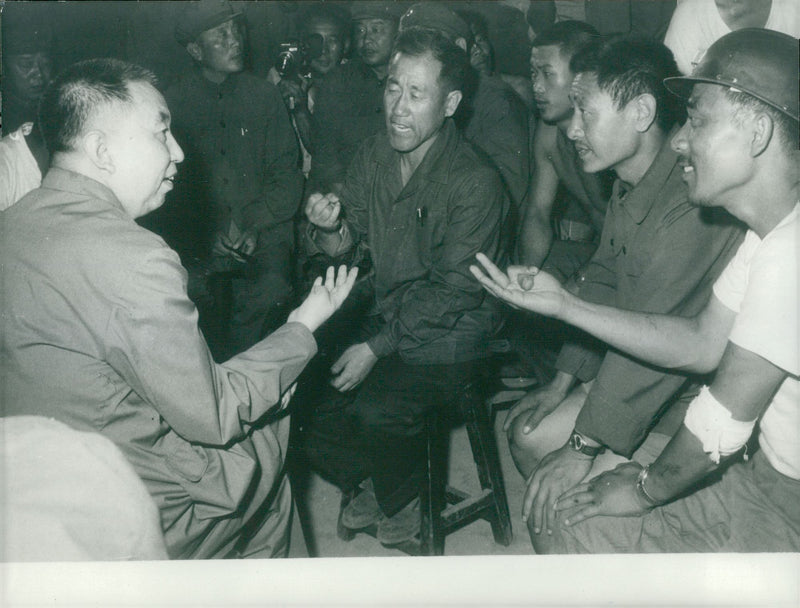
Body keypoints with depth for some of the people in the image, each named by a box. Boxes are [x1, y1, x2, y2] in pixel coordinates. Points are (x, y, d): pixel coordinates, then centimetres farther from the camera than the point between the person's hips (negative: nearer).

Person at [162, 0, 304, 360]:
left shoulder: (263, 95, 10)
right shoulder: (173, 103, 5)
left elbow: (287, 175, 7)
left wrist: (252, 225, -7)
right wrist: (207, 236, -11)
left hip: (262, 232, 1)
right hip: (198, 239, -1)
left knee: (271, 293, -29)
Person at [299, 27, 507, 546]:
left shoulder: (475, 182, -20)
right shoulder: (374, 156, 1)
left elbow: (452, 292, -18)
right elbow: (344, 243, 5)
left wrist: (376, 348, -21)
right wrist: (329, 228, -20)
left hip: (450, 333, -6)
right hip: (385, 315, 7)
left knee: (378, 410, -28)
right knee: (308, 400, -6)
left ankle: (407, 496, 4)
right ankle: (372, 481, 22)